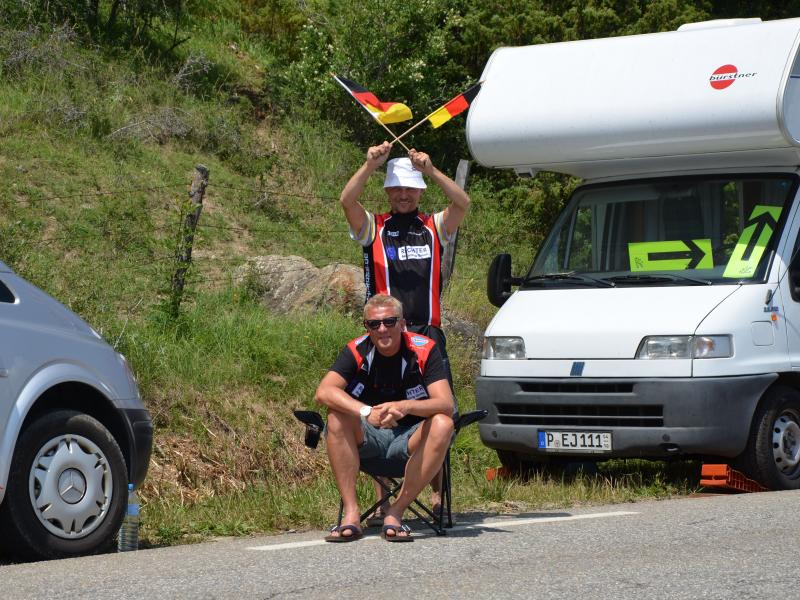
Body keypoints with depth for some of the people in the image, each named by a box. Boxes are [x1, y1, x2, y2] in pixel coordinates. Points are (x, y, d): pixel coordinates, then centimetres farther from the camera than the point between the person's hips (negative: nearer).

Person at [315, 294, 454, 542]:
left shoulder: (424, 350, -11)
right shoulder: (356, 351, -9)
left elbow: (446, 404, -22)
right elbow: (324, 391, -24)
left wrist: (406, 407, -41)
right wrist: (366, 412, -40)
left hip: (409, 438, -1)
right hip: (368, 437, 1)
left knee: (443, 425, -30)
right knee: (337, 418, -28)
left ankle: (395, 512, -26)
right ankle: (351, 514, -30)